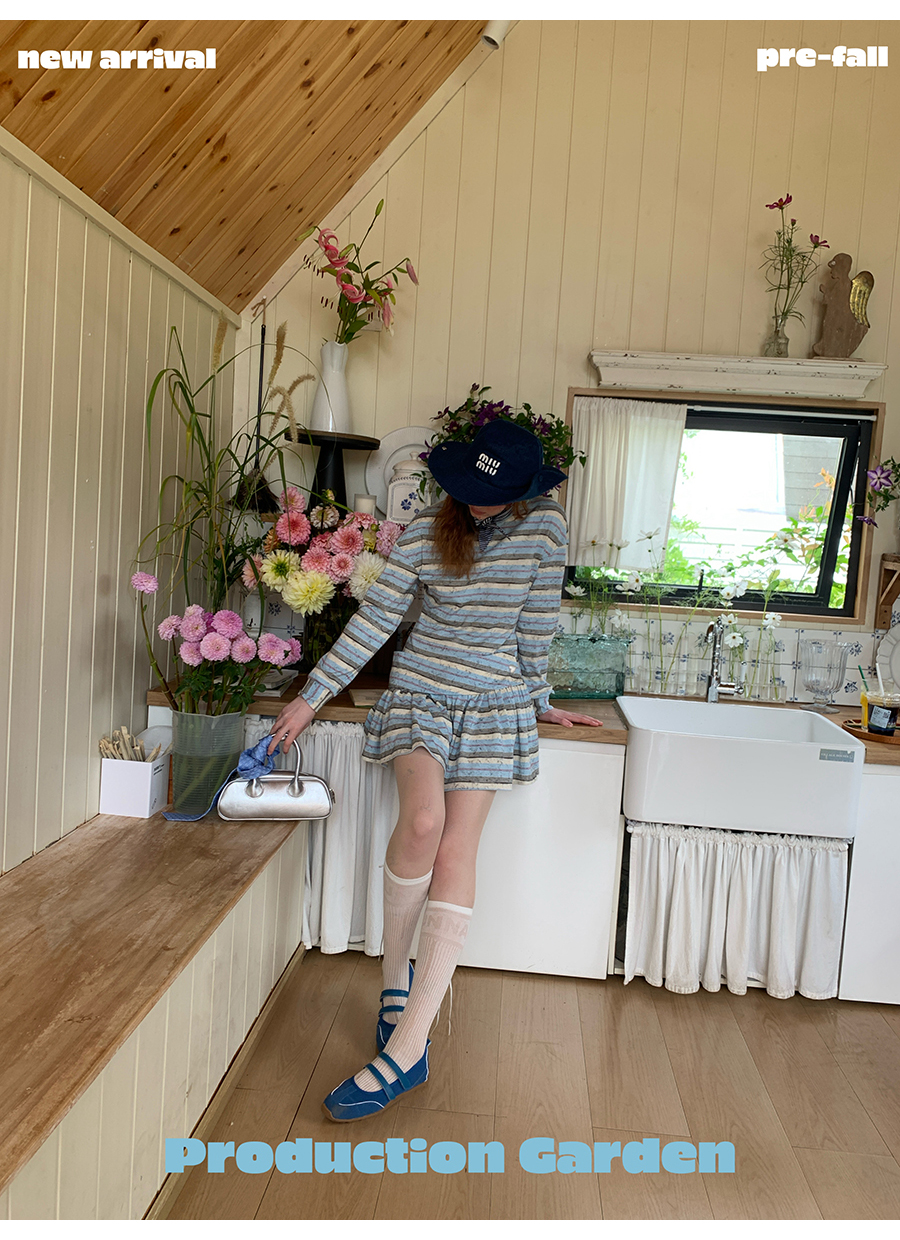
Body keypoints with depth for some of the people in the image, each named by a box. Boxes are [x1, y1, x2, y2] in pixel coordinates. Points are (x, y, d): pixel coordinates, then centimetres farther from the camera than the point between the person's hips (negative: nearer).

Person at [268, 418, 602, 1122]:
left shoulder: (545, 528, -6)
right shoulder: (427, 533, -6)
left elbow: (537, 624, 2)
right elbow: (374, 620, -6)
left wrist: (539, 702, 10)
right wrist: (312, 698, -7)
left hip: (496, 705, 0)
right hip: (422, 693, 0)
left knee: (456, 853, -9)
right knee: (423, 821, -24)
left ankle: (406, 1048, -7)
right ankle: (396, 974, 5)